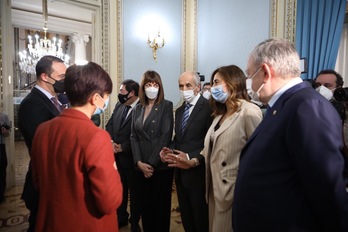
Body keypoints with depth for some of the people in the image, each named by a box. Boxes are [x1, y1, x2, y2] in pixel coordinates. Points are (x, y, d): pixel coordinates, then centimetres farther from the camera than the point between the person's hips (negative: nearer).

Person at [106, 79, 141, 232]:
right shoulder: (119, 106, 7)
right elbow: (109, 125, 8)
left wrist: (123, 147, -16)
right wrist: (111, 142, -8)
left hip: (131, 156, -6)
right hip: (117, 155, 7)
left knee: (134, 190, 12)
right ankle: (121, 217, 41)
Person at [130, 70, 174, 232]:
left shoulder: (166, 105, -2)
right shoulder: (137, 109, 10)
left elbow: (166, 136, -10)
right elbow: (133, 137, 5)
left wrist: (152, 163, -13)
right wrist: (139, 162, -8)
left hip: (160, 166, -3)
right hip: (141, 167, 4)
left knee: (161, 207, 8)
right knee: (144, 205, 12)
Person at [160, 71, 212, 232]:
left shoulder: (209, 108, -13)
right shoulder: (179, 111, 12)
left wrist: (194, 161, -26)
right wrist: (169, 150, -2)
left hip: (197, 173, -7)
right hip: (180, 173, 7)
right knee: (186, 218, 21)